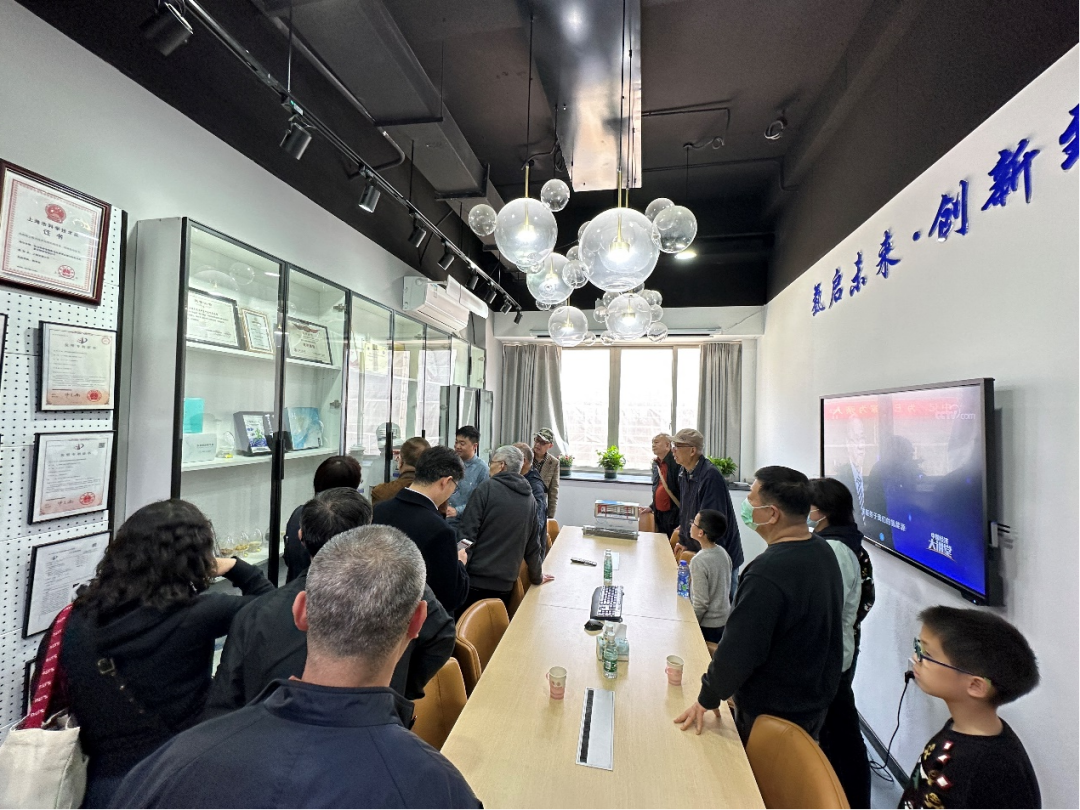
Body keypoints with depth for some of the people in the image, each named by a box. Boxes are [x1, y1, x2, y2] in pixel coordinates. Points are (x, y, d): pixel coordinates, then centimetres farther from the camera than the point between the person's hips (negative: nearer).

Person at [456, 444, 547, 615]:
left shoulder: (487, 488, -7)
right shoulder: (530, 499, 7)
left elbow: (467, 532, -13)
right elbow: (532, 545, 14)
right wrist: (537, 577, 28)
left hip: (475, 579, -4)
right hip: (505, 585, 5)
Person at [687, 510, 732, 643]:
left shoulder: (699, 561, -26)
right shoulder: (723, 552, -3)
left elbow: (701, 602, -22)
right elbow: (727, 588, 9)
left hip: (707, 625, -7)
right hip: (724, 621, 7)